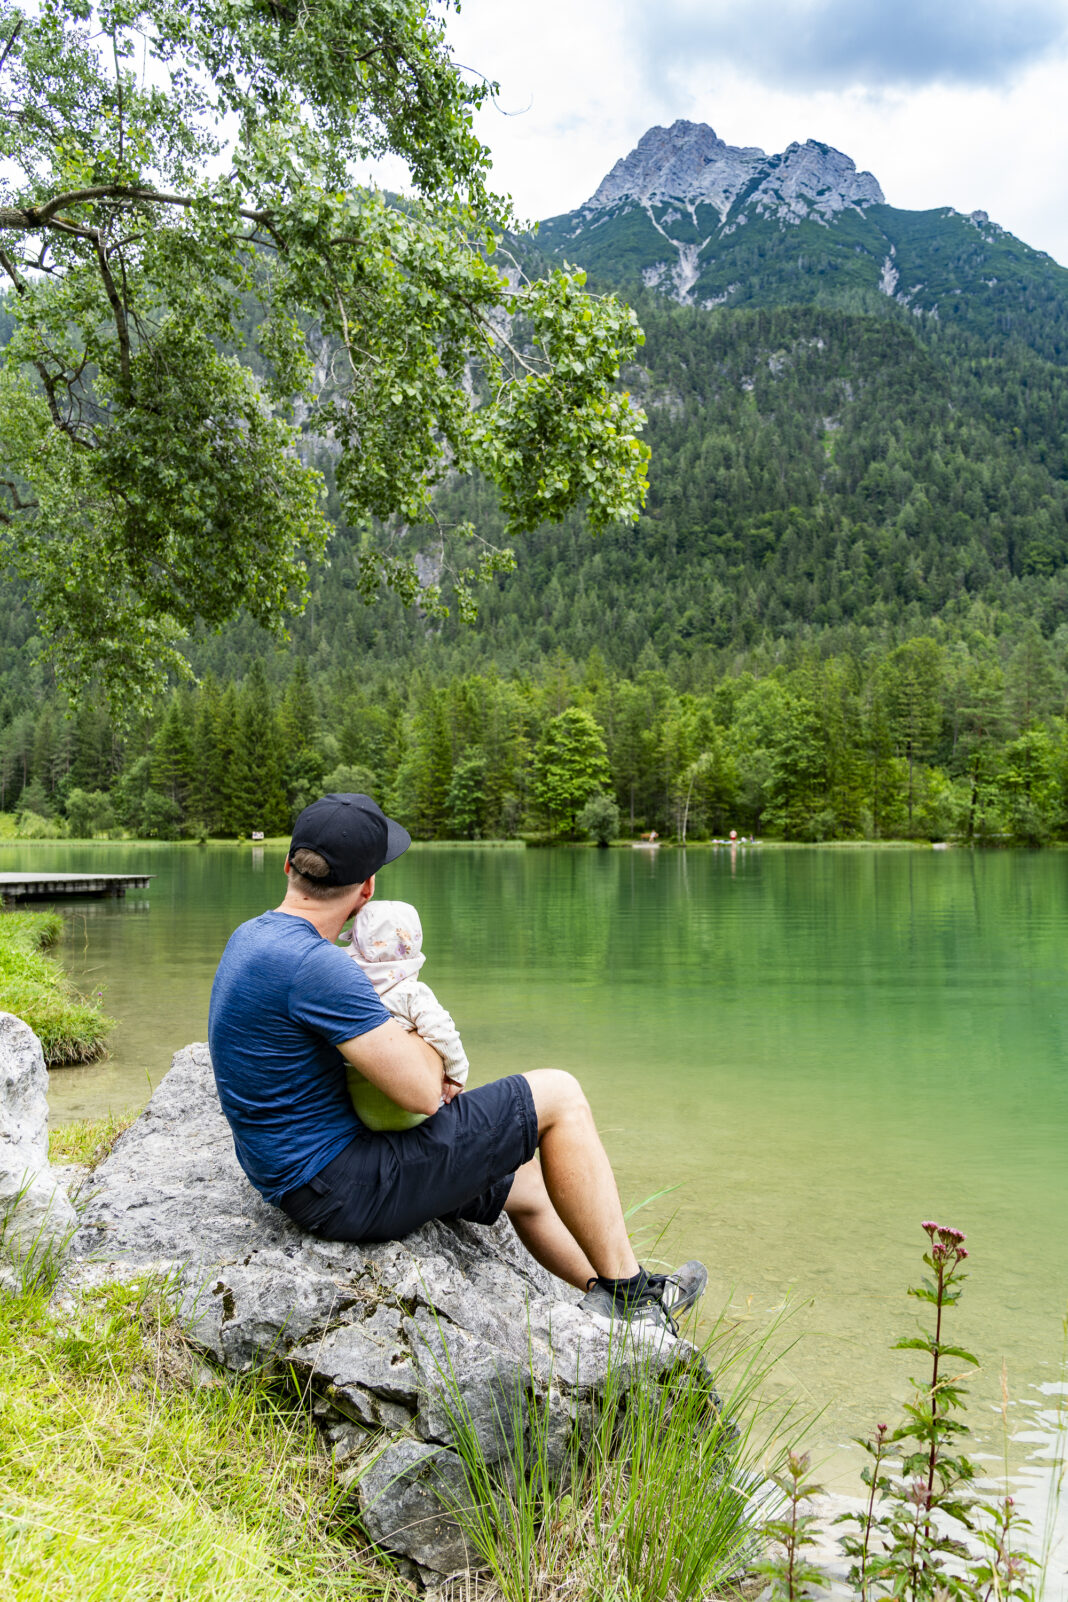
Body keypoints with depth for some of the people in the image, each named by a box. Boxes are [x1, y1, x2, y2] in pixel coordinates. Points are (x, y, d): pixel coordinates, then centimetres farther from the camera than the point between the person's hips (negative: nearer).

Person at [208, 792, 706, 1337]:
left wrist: (418, 1063, 5)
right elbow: (422, 1091, -25)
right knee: (558, 1096, -5)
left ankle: (620, 1296, 41)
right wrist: (429, 1040, -1)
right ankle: (624, 1290, 7)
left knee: (525, 1185, 23)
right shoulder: (313, 964, -26)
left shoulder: (252, 937, 7)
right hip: (341, 1191, -10)